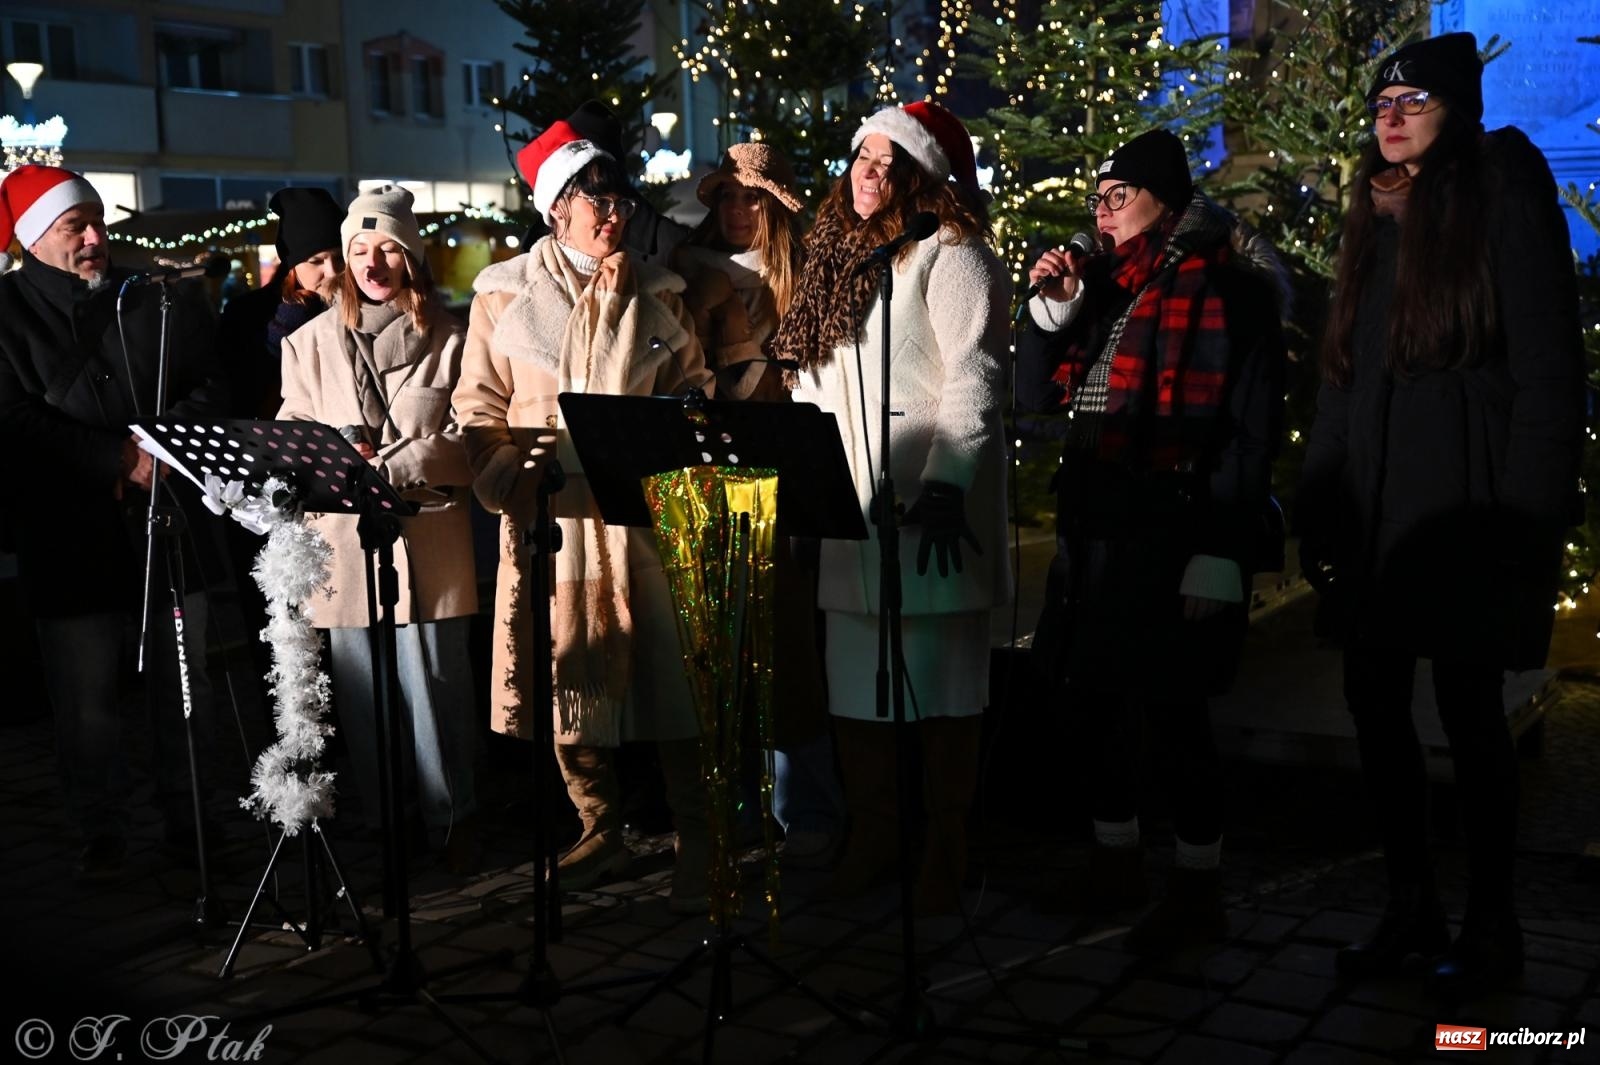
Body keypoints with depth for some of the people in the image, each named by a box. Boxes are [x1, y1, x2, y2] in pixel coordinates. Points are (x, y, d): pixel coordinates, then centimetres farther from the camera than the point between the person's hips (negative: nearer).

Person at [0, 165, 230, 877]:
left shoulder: (158, 298, 8)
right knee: (86, 700, 4)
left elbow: (210, 386, 4)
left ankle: (185, 816, 27)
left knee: (184, 685, 12)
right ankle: (102, 834, 20)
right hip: (71, 537, -3)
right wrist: (119, 459, -17)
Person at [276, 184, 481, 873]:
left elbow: (466, 440, -1)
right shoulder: (312, 342, 11)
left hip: (427, 538, -2)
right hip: (344, 538, 2)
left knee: (433, 680, -3)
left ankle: (452, 818, 12)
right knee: (361, 688, 4)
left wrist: (387, 467, -14)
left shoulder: (447, 339, 5)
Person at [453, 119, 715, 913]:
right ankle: (600, 832, 23)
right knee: (568, 676, 5)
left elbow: (693, 391, 12)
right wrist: (504, 480, -12)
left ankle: (695, 847, 7)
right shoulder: (505, 294, 4)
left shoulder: (656, 292, 9)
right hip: (551, 515, 0)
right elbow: (480, 408, 3)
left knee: (668, 676, -3)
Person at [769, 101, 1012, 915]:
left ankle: (945, 851, 11)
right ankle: (871, 839, 22)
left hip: (928, 510, -7)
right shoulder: (840, 257, 19)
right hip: (847, 508, 7)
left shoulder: (949, 256, -4)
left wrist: (946, 484, -23)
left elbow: (974, 379, -13)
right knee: (854, 682, 9)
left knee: (940, 688, 0)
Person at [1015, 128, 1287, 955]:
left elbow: (1250, 432, -12)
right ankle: (1115, 859, 30)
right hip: (1094, 529, 7)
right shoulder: (1104, 285, 13)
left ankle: (1198, 889, 14)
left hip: (1173, 536, -7)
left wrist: (1220, 556, -17)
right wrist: (1051, 310, 0)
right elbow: (1036, 397, 15)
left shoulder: (1226, 289, -8)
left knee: (1170, 709, -2)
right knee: (1094, 698, 13)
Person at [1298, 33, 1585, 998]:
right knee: (1375, 704, 7)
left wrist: (1529, 515, -15)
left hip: (1466, 508, -6)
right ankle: (1412, 906, 21)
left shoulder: (1503, 197, -2)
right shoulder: (1373, 221, 16)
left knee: (1469, 711, 1)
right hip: (1373, 512, 6)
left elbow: (1549, 366, -8)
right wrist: (1318, 512, 9)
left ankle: (1491, 925, 16)